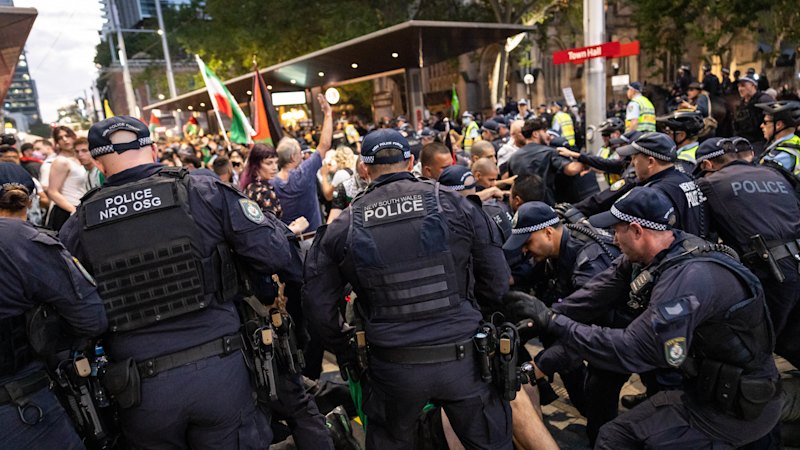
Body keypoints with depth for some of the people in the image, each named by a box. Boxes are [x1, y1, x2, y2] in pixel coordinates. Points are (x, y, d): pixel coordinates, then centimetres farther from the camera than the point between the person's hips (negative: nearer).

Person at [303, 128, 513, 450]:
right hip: (462, 360, 0)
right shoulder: (454, 204, -6)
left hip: (392, 368, 1)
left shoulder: (344, 226, -4)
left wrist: (343, 349, 17)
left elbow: (318, 303, 0)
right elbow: (497, 280, -2)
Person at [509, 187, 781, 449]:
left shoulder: (688, 276, -29)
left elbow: (633, 350, -32)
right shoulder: (662, 254, -4)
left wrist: (553, 323, -28)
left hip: (734, 408, -8)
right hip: (711, 383, 8)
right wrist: (545, 318, -8)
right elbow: (597, 295, -4)